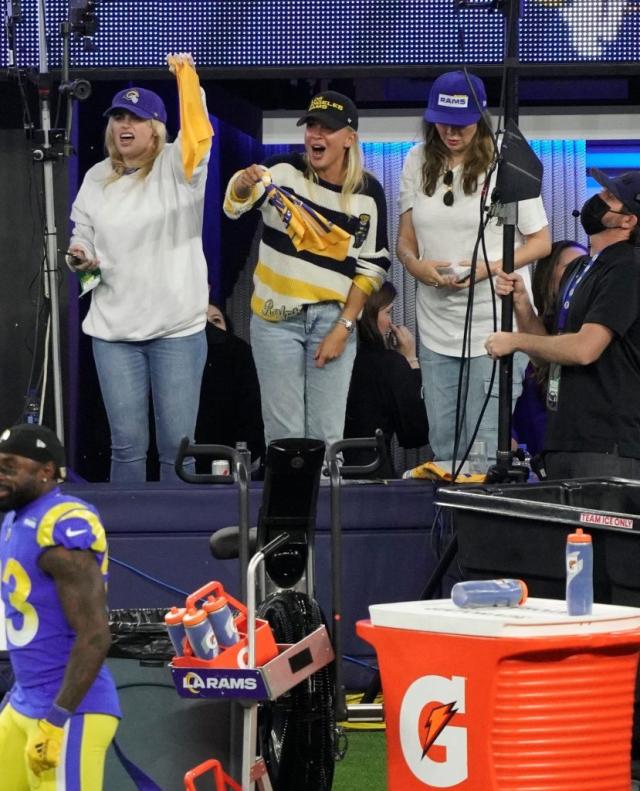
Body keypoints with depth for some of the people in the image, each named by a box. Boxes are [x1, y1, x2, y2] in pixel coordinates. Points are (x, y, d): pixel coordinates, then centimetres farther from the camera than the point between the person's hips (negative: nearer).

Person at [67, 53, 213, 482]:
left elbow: (199, 136, -22)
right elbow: (83, 237, 20)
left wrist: (187, 77, -32)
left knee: (177, 445, 0)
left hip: (178, 328, -3)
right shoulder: (97, 178, 11)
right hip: (113, 330, 3)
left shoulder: (177, 166, -1)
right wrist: (80, 256, -3)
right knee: (127, 445, 3)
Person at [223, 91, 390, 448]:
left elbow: (372, 267, 2)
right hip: (277, 315, 0)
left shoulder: (368, 193, -1)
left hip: (334, 319, 0)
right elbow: (235, 205, -17)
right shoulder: (285, 170, -3)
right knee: (284, 434, 0)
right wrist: (244, 184, -41)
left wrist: (343, 327, -6)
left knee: (328, 435, 2)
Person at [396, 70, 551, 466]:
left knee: (486, 448, -5)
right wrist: (416, 265, -10)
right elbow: (405, 239, 13)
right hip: (435, 325, 4)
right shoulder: (418, 162, 8)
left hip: (494, 326, -4)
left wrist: (491, 268, -17)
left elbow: (541, 241, -1)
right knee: (443, 445, 9)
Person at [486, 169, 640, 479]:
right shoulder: (577, 269, 17)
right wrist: (521, 303, 1)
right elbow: (549, 353, 18)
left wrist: (515, 340, -7)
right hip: (563, 441, 9)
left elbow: (584, 349, -21)